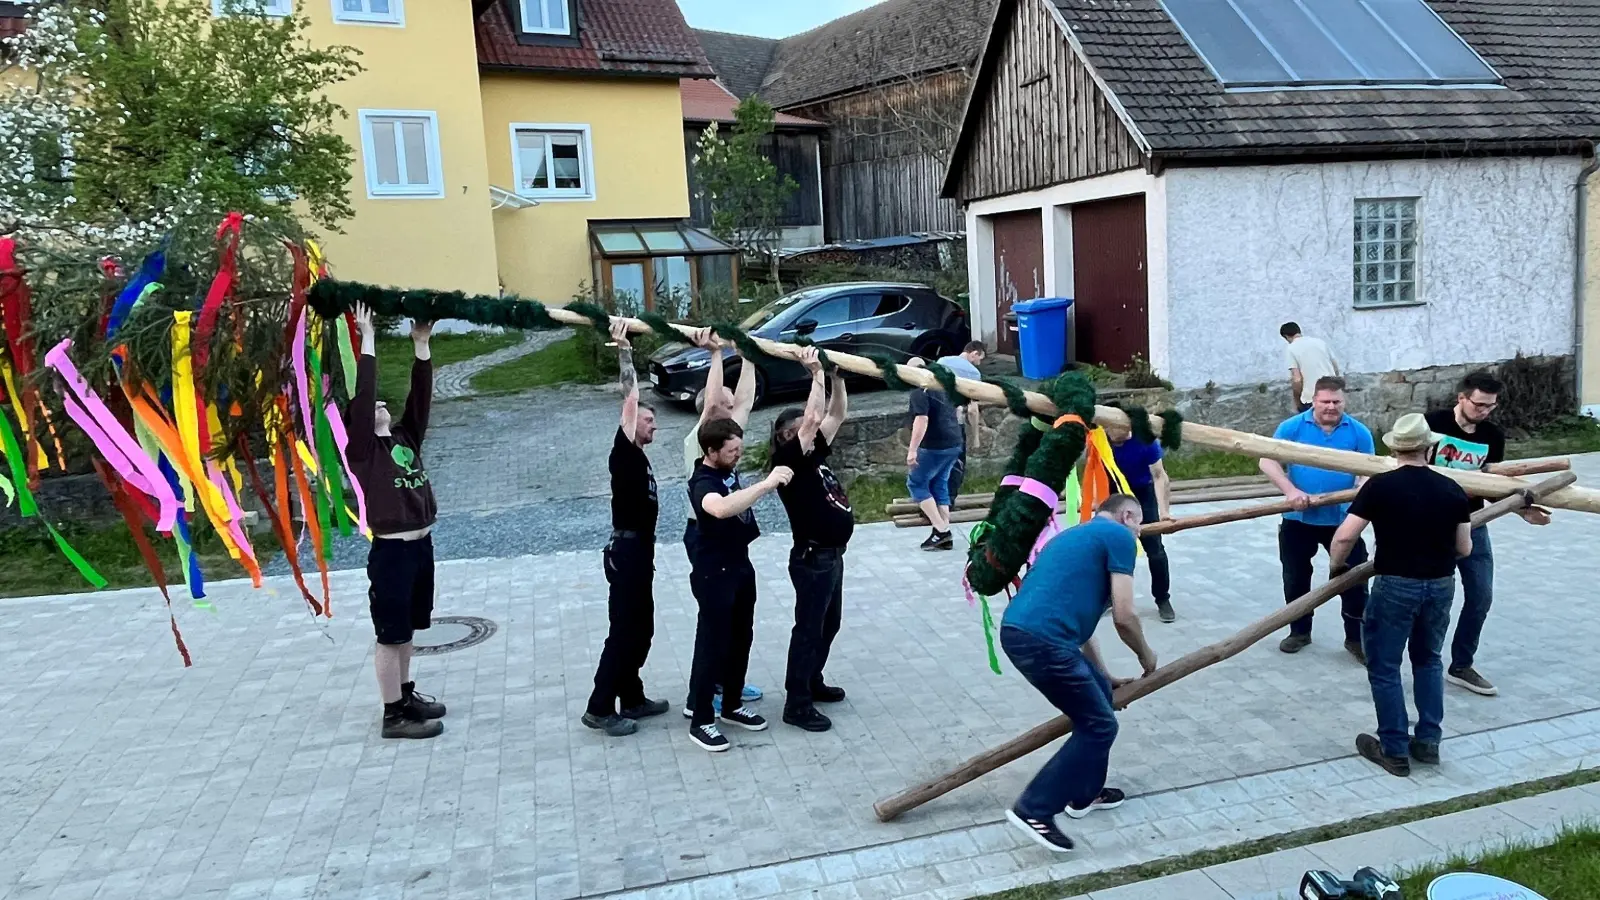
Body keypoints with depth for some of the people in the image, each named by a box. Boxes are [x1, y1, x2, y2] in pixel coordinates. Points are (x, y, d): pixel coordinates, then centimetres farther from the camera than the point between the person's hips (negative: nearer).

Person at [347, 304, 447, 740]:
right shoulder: (362, 450, -8)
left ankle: (407, 694, 32)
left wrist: (421, 344, -1)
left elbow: (420, 395, 5)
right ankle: (394, 714, 10)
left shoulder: (406, 437, 10)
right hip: (391, 552, -7)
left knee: (407, 629, 19)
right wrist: (368, 341, -16)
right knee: (391, 634, 2)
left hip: (421, 545, 7)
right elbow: (362, 395, -17)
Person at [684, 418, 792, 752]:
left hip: (740, 564, 9)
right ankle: (701, 721, 11)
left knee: (741, 639, 17)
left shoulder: (727, 468, 1)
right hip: (713, 573, -9)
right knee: (712, 644, -1)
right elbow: (720, 508, -48)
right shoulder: (702, 482, -27)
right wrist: (766, 484, -50)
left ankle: (731, 705, 33)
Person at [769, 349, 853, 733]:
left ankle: (813, 682, 36)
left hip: (832, 555, 9)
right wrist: (816, 374, -22)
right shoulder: (789, 460, -15)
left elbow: (835, 415, 12)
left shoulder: (815, 455, 9)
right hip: (812, 559, -9)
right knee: (808, 629, -2)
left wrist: (837, 376, 0)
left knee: (829, 624, 20)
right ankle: (796, 704, 6)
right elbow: (812, 417, -27)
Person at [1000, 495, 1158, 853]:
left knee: (1099, 693, 26)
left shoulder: (1077, 535, 29)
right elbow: (1124, 616, -3)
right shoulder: (1119, 536, 3)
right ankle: (1034, 809, 3)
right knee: (1100, 725, 4)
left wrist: (1104, 676, 41)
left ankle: (1085, 793, 35)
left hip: (1020, 631, 9)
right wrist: (1146, 655, 17)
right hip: (1041, 640, -9)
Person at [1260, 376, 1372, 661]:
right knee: (1295, 578, 12)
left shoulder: (1358, 432, -2)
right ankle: (1300, 631, 31)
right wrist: (1290, 491, -23)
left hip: (1342, 519, 0)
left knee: (1354, 579, 3)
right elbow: (1267, 462, -10)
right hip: (1298, 518, 0)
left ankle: (1356, 638, 18)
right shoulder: (1292, 427, -5)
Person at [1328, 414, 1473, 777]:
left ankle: (1395, 751, 12)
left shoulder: (1379, 486, -12)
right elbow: (1464, 548, 7)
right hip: (1441, 585, 4)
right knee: (1428, 660, 23)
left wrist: (1335, 566, 3)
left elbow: (1345, 537, -16)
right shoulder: (1452, 490, -1)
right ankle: (1428, 741, 25)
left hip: (1396, 585, -4)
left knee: (1384, 668, 7)